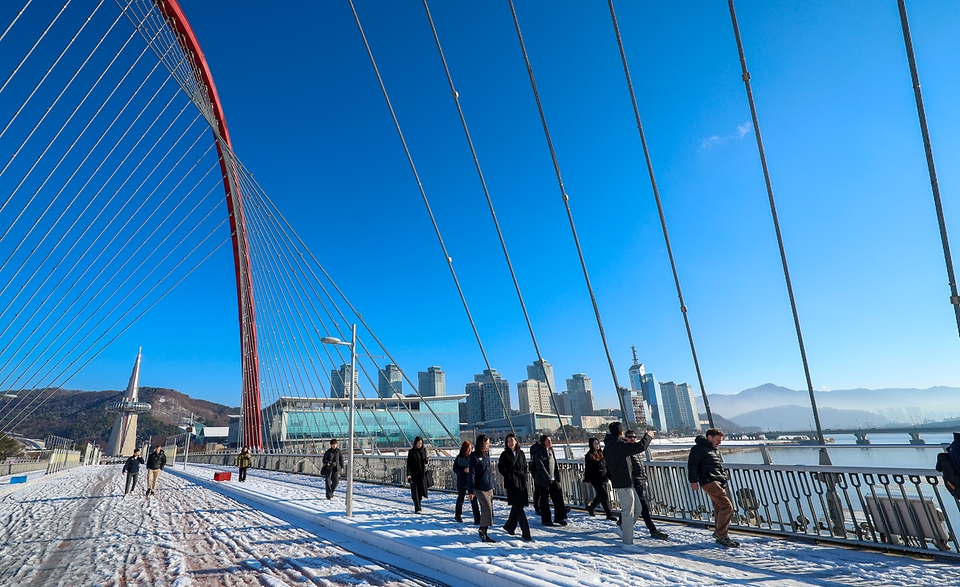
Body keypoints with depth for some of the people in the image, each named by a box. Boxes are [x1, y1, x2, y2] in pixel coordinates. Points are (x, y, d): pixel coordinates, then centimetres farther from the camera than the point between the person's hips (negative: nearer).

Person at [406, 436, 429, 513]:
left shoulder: (424, 450, 6)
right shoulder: (411, 452, -7)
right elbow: (408, 463, -9)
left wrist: (427, 460, -9)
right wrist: (408, 474, -18)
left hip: (422, 473, 4)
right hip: (414, 473, -4)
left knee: (421, 490, 10)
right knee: (415, 491, -6)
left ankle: (418, 506, 28)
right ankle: (417, 509, -6)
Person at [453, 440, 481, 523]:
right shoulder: (459, 458, -5)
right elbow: (455, 469, -6)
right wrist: (464, 470, -21)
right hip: (462, 482, 1)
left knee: (473, 500, -8)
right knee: (460, 498, 18)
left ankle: (477, 519, -3)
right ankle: (458, 515, 40)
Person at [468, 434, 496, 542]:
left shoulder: (487, 455, 10)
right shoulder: (475, 456, -13)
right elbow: (471, 474, -14)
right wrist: (471, 491, -15)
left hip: (489, 488, 7)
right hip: (480, 488, -7)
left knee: (487, 510, 9)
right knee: (487, 509, -13)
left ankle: (483, 533, 20)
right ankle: (482, 531, 4)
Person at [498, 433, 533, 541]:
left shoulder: (520, 453, 8)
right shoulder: (505, 454, -4)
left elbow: (525, 467, 16)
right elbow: (500, 467, -2)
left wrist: (524, 477, 3)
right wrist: (508, 476, -10)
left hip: (521, 482, 5)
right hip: (512, 483, -5)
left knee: (517, 506, 13)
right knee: (519, 508, -7)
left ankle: (510, 526, 33)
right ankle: (525, 533, -4)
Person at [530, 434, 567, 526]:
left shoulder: (550, 451, 12)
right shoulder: (539, 452, -13)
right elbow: (540, 466, -18)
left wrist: (556, 477, 11)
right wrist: (548, 478, -18)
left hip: (552, 479, 8)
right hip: (543, 480, -8)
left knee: (558, 496, 4)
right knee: (545, 499, 3)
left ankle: (559, 518, 14)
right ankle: (545, 520, 15)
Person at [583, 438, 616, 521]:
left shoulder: (601, 454, 10)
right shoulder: (589, 456, -8)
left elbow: (606, 465, 17)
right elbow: (587, 468, -9)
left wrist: (610, 475, 16)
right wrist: (586, 479, -12)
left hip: (603, 478, 7)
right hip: (595, 479, -7)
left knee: (600, 495, 14)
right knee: (604, 496, -8)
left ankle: (591, 508, 34)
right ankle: (609, 514, 0)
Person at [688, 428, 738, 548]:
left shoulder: (716, 450, 22)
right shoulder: (699, 448, -8)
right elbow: (692, 464, -11)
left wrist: (724, 481, 27)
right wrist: (693, 480, -15)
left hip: (719, 483, 9)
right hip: (709, 482, -9)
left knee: (719, 508, 9)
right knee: (727, 505, -14)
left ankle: (720, 535, 19)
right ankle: (722, 535, -7)